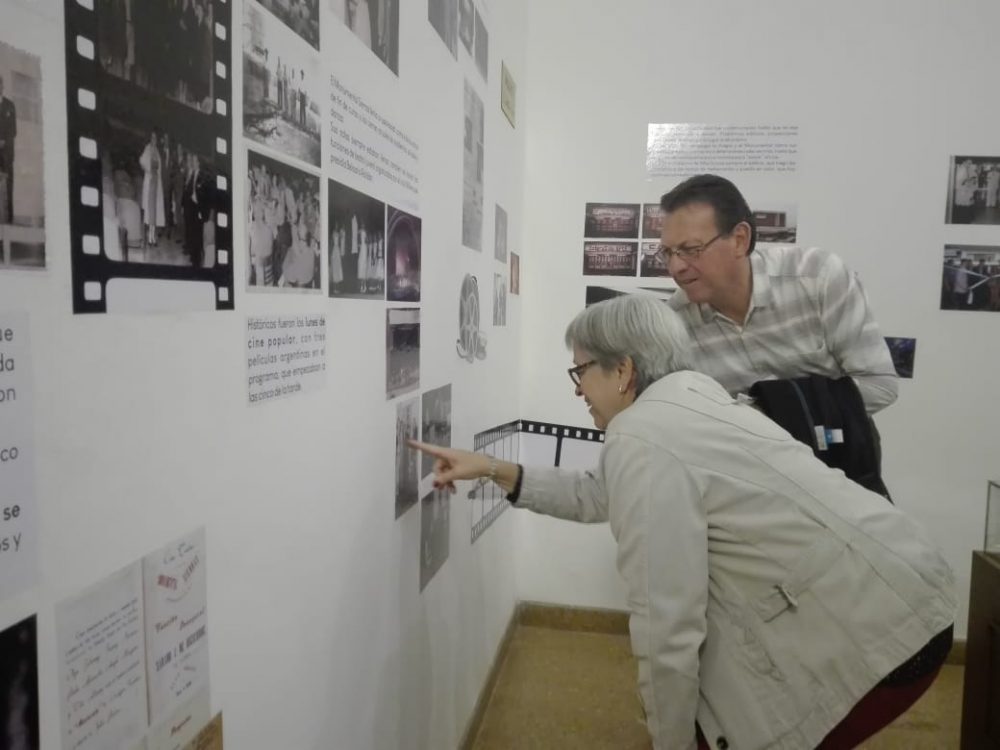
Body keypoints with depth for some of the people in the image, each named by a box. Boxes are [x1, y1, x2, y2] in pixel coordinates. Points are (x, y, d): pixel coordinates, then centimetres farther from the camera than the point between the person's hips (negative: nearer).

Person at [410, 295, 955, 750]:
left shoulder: (641, 439, -21)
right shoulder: (685, 400, 8)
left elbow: (666, 627, -21)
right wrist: (493, 470, 19)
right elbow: (597, 496, 20)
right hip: (878, 596, 9)